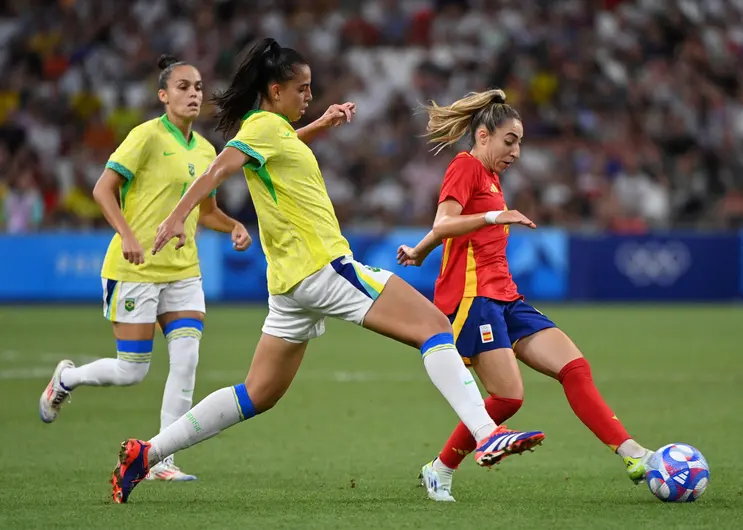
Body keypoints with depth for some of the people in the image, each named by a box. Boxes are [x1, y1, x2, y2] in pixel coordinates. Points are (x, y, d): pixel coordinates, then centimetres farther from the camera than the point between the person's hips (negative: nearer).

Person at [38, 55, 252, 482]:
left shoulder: (205, 150, 11)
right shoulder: (148, 136, -10)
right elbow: (104, 188, -13)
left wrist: (234, 226, 2)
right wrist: (127, 234, -27)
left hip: (183, 269, 6)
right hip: (137, 269, -6)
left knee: (187, 358, -9)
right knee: (132, 372, -4)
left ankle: (162, 461, -3)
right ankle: (66, 377, 28)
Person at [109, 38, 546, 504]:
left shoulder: (272, 129, 19)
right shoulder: (264, 126, -9)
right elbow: (217, 171, -23)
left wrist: (324, 123, 28)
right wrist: (177, 217, -36)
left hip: (292, 281, 10)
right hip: (323, 267, -10)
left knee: (259, 395, 13)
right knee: (435, 325, -11)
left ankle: (147, 453, 10)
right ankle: (486, 435, -24)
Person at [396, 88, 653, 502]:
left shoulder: (490, 177, 23)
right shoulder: (466, 167, -4)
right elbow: (443, 224, -20)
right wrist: (495, 217, -33)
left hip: (505, 299, 9)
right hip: (472, 296, -9)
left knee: (575, 368, -6)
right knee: (509, 396, -17)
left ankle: (633, 455, -14)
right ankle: (441, 471, 0)